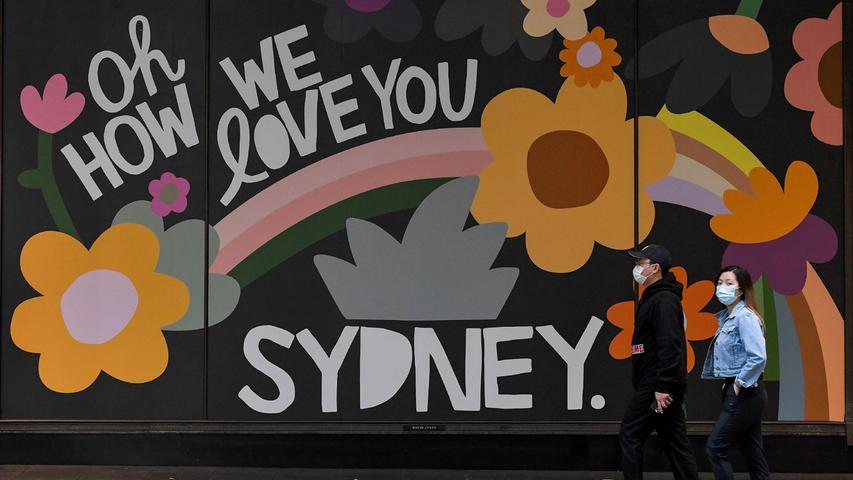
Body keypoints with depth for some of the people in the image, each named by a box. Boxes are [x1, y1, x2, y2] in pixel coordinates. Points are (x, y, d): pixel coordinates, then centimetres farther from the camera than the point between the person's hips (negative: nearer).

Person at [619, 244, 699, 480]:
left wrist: (662, 387, -25)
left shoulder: (664, 300, -14)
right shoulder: (654, 297, 18)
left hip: (655, 387, -10)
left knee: (630, 436, -5)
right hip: (667, 387, 10)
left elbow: (669, 346, -22)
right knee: (675, 443, 9)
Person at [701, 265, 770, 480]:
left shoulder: (745, 316, -15)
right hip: (738, 391, 9)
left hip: (744, 393, -9)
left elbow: (758, 357, -25)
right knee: (753, 453, 9)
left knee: (715, 447, -7)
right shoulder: (727, 317, 14)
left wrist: (740, 384, -17)